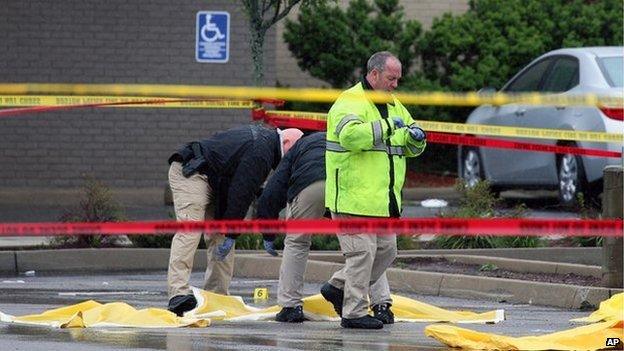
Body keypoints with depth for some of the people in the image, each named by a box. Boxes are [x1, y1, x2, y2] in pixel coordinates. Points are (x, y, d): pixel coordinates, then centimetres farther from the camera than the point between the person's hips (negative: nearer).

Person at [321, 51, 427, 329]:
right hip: (354, 198, -9)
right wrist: (386, 127, -25)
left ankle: (337, 288, 24)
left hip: (383, 199, 9)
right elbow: (350, 135, -29)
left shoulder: (394, 106, 18)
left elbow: (411, 149, 23)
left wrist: (416, 138, 0)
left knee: (386, 251, 12)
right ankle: (355, 312, -1)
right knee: (362, 253, -8)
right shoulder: (350, 102, -9)